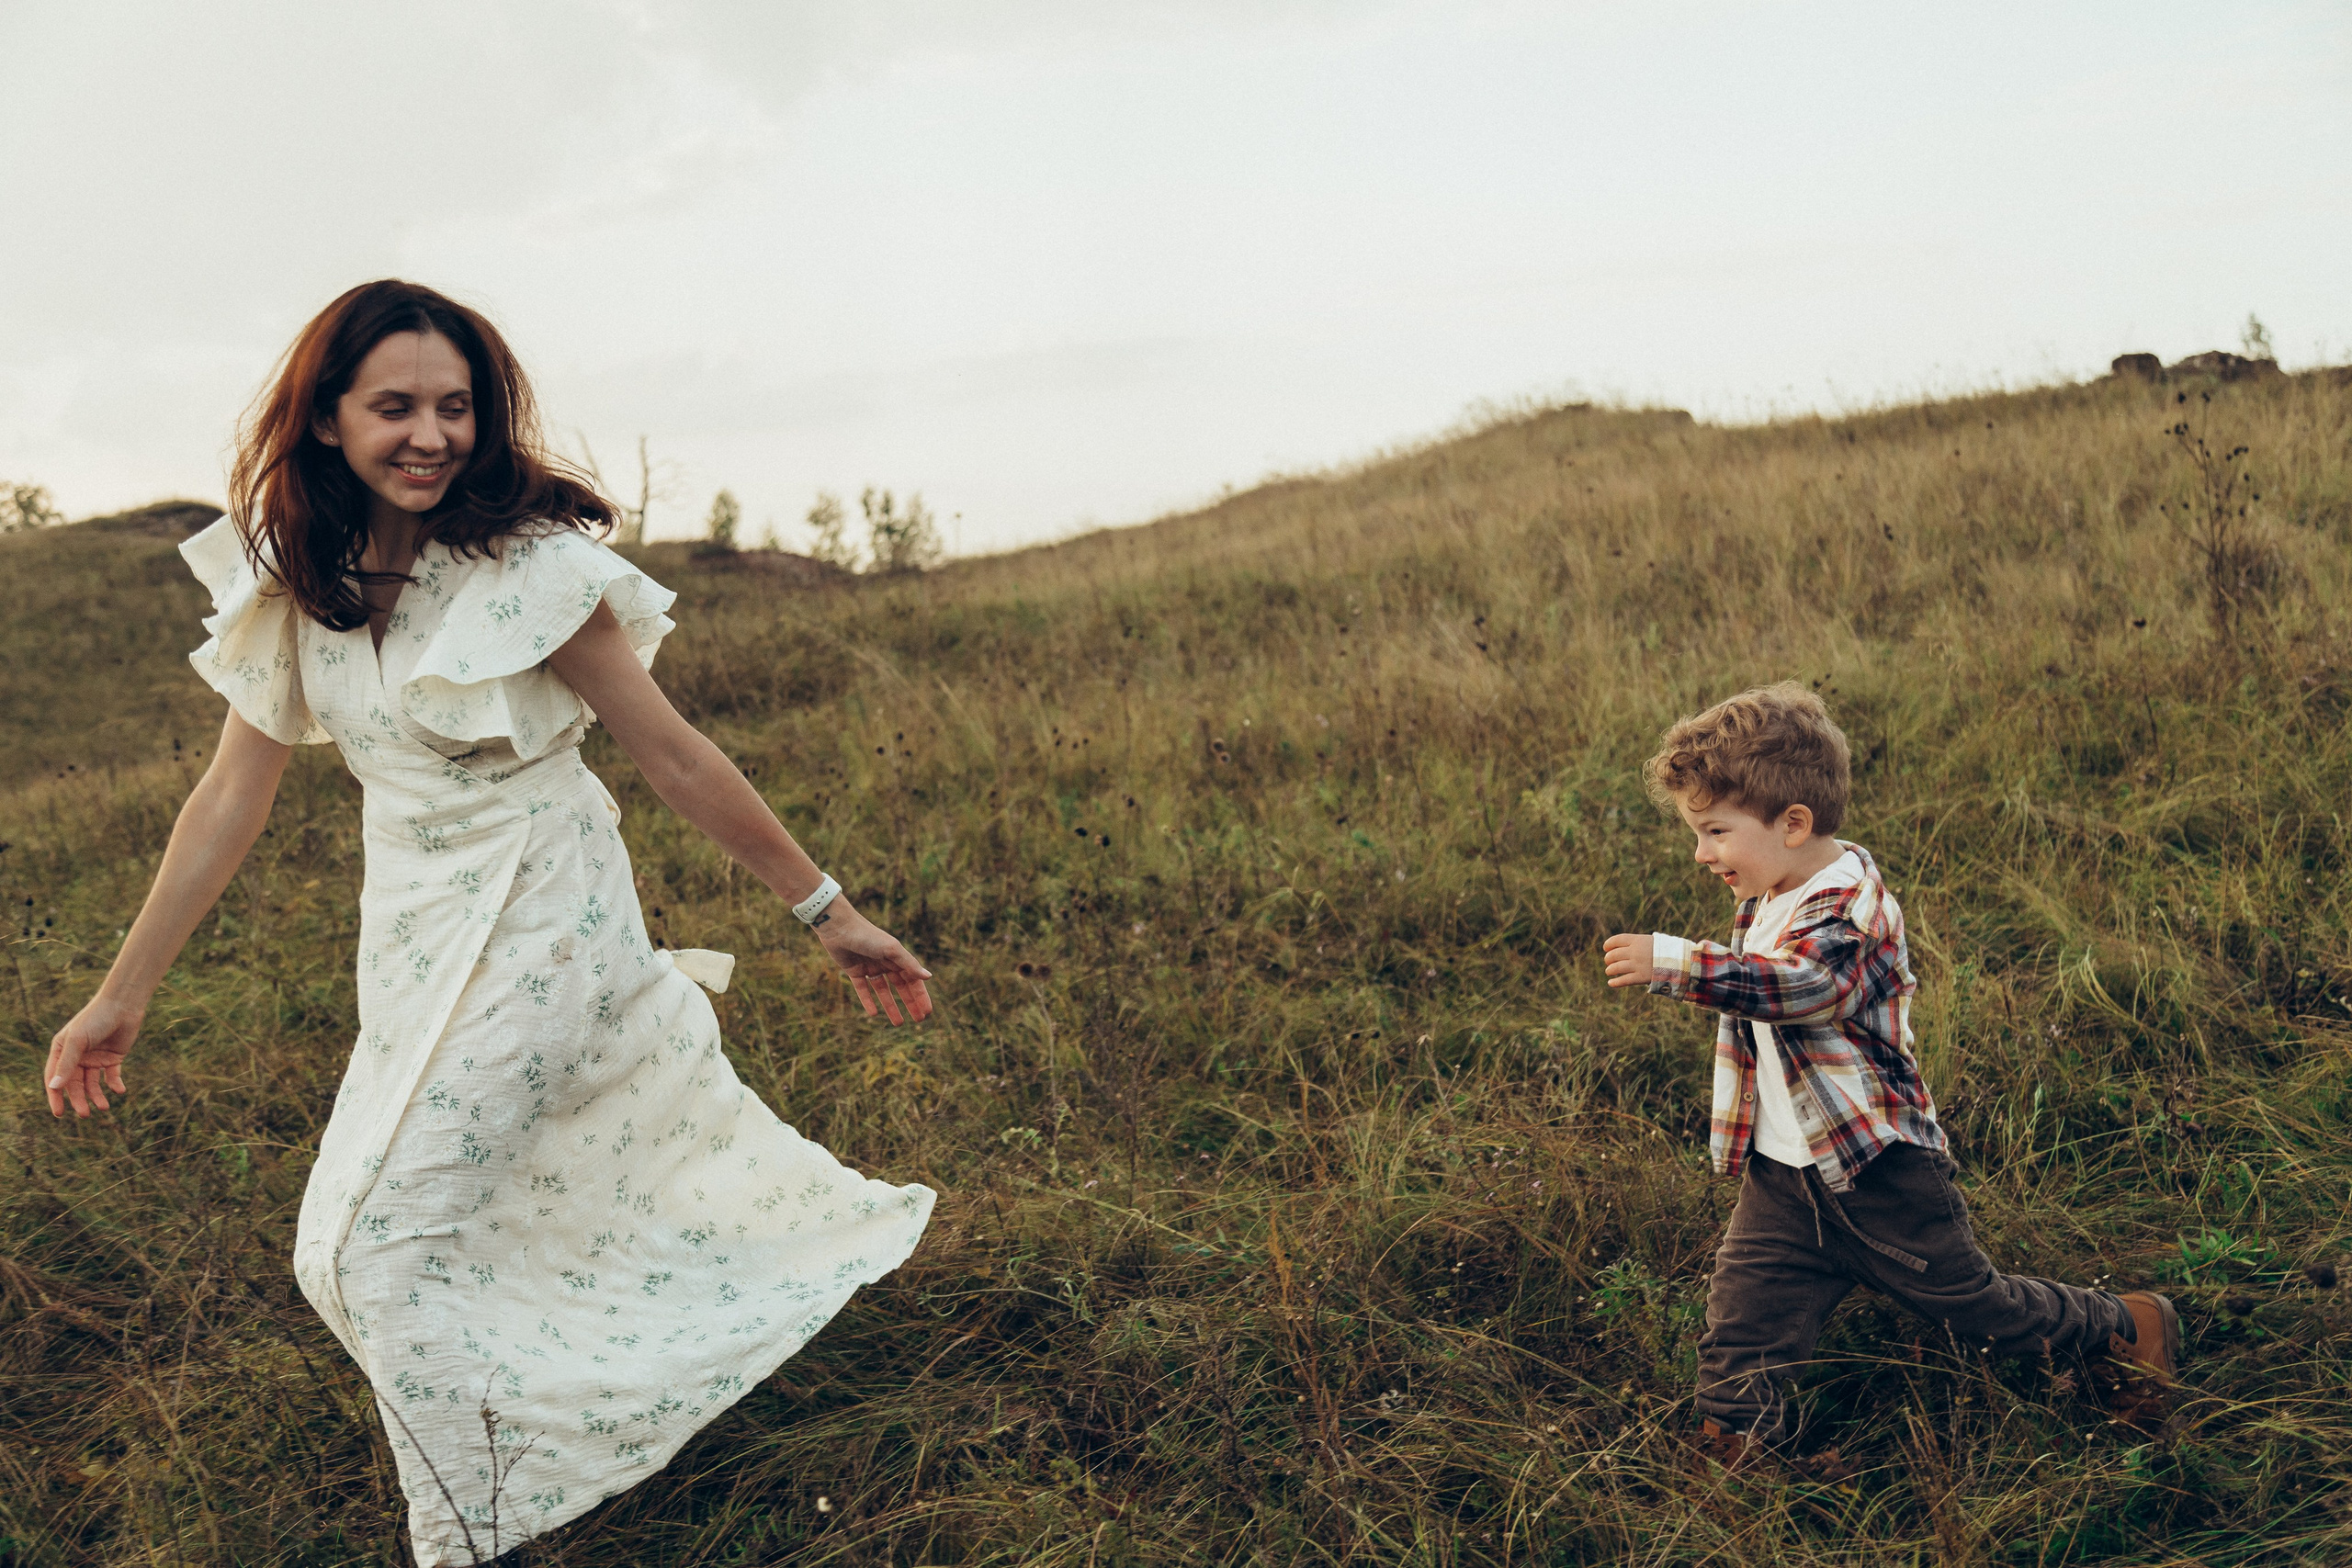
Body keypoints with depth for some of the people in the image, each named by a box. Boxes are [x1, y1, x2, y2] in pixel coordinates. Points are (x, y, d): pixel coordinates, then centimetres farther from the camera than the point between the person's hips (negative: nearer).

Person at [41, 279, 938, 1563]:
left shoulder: (533, 568, -19)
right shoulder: (294, 583, -2)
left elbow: (674, 758, -14)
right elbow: (233, 793, 3)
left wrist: (827, 912, -9)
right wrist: (121, 997, 6)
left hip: (539, 925, -6)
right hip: (414, 929, 6)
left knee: (370, 1247, -8)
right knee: (623, 1138, 20)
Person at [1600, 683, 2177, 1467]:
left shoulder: (1849, 902, -22)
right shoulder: (1766, 900, 8)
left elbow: (1801, 984, -43)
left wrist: (1677, 964, -51)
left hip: (1878, 1169, -7)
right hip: (1783, 1176, 7)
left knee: (1973, 1303, 12)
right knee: (1738, 1333, 1)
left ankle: (2123, 1328, 36)